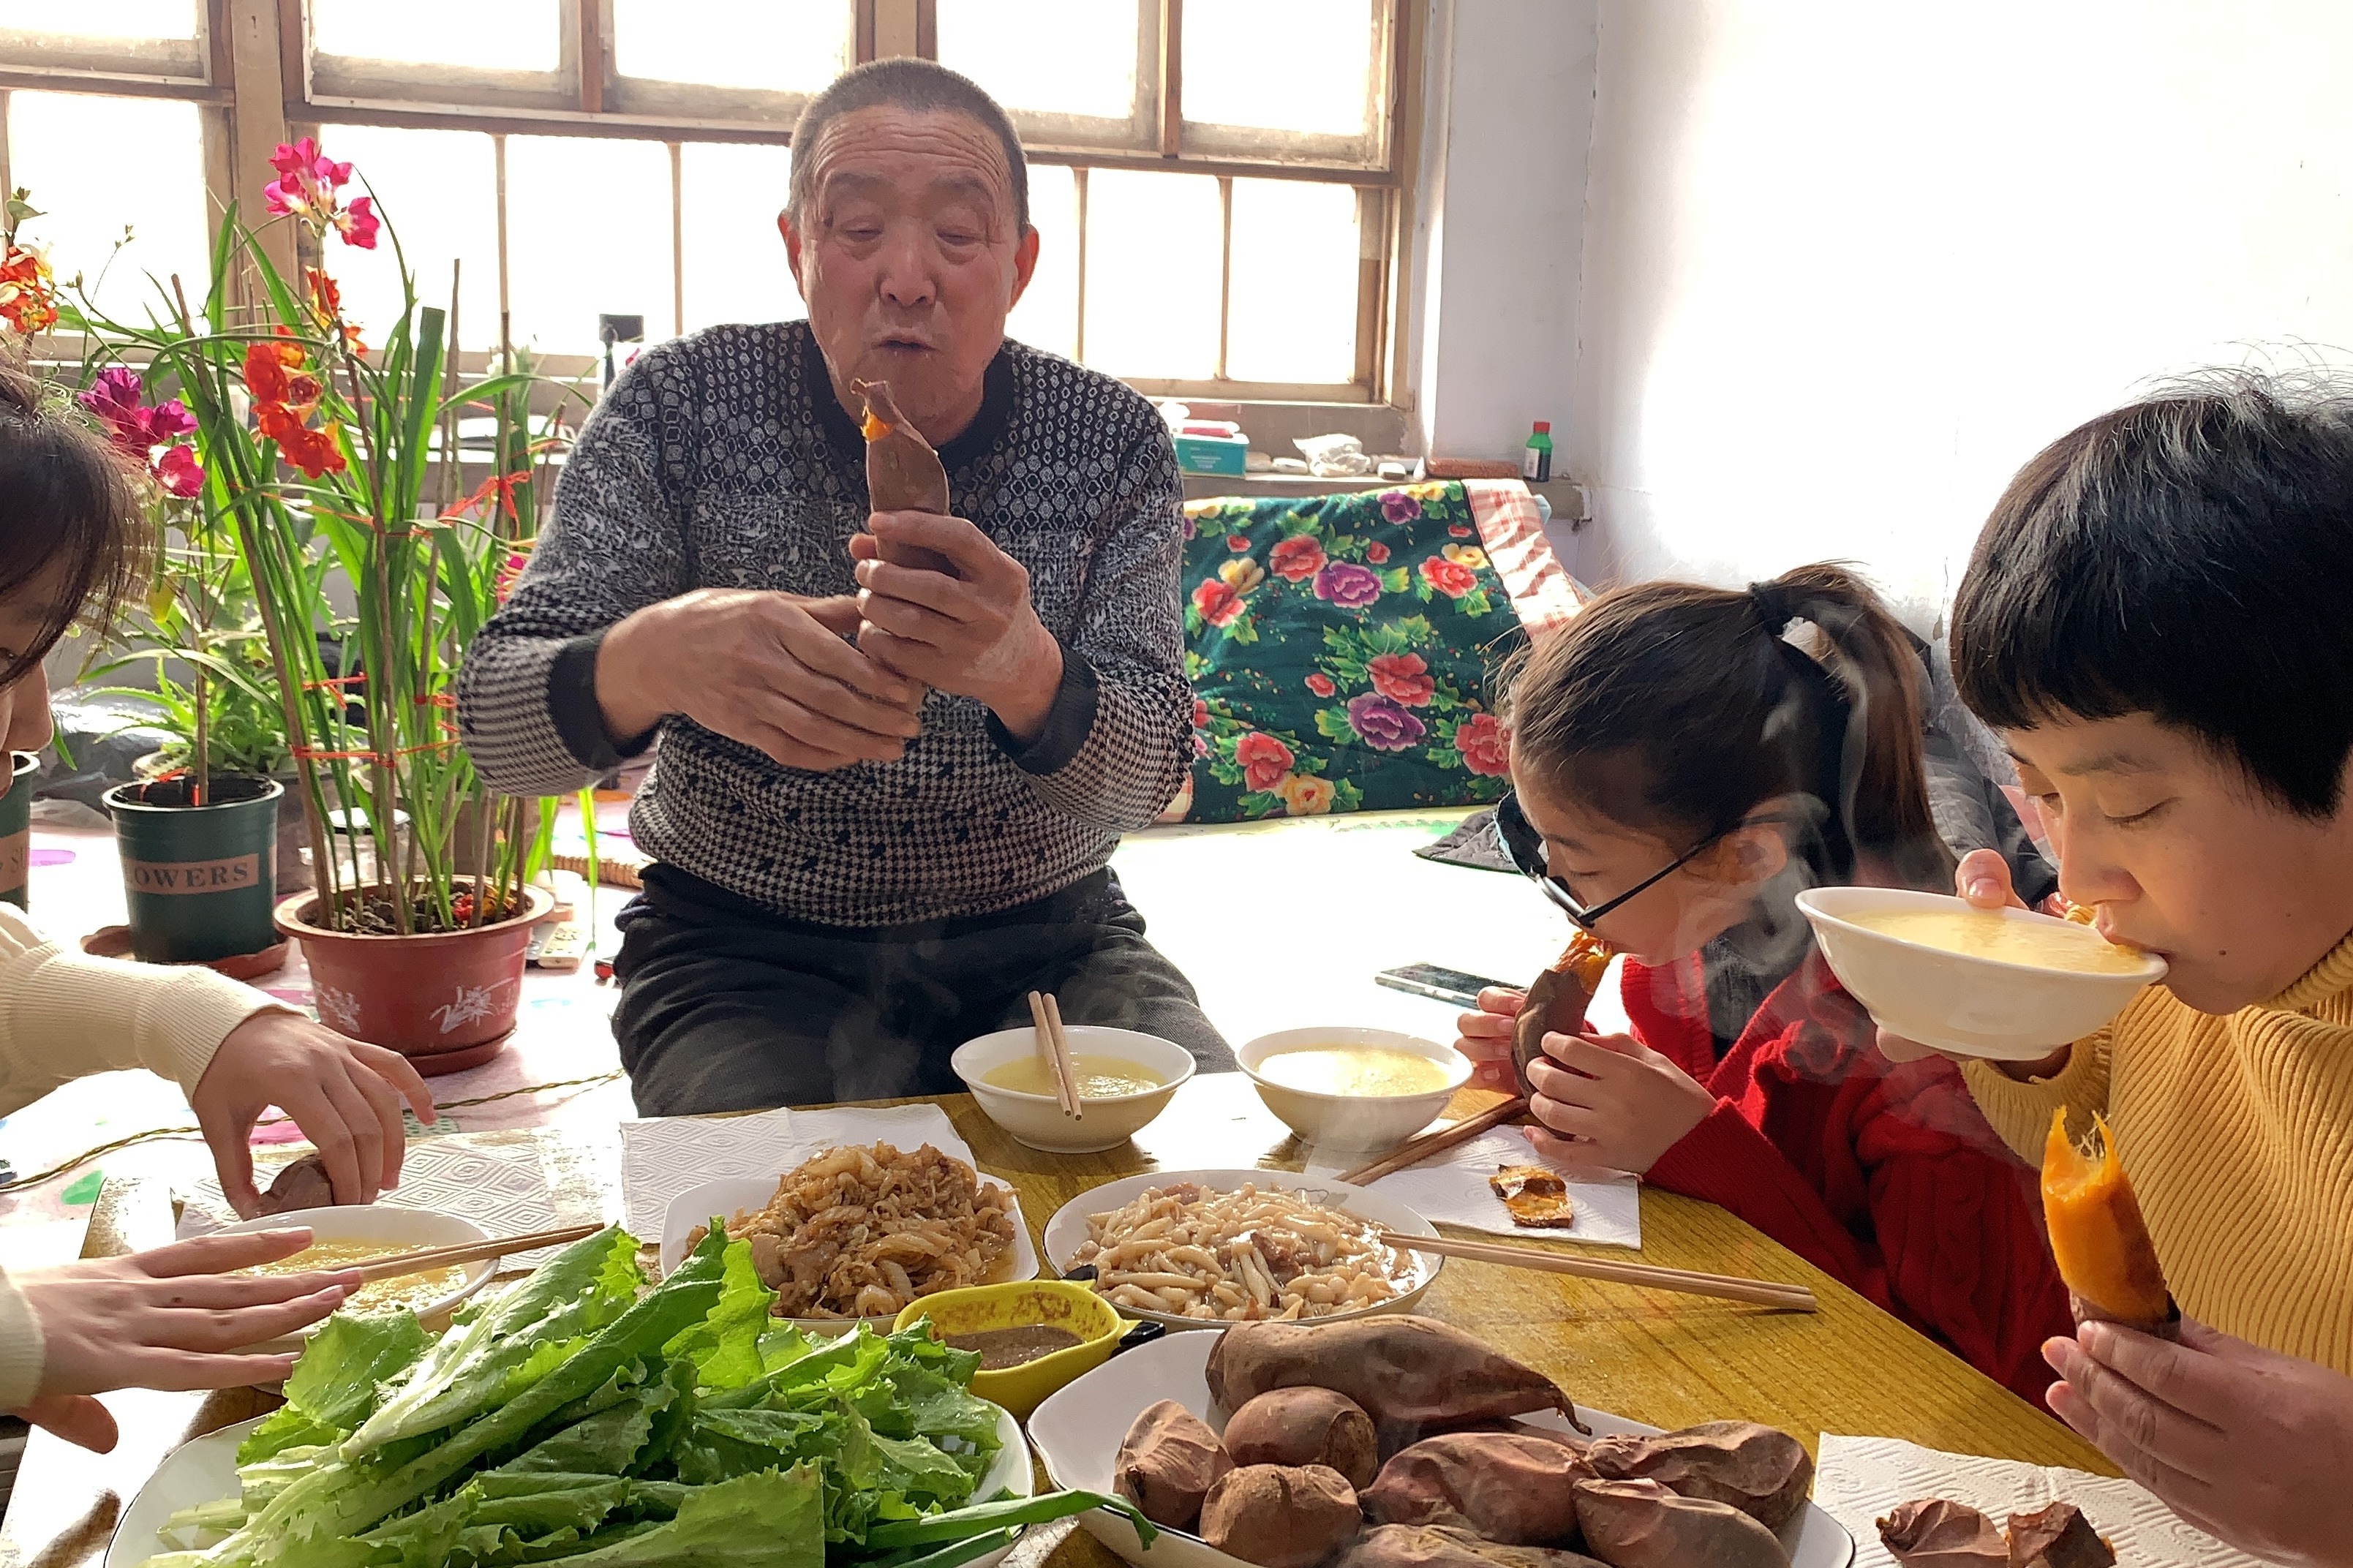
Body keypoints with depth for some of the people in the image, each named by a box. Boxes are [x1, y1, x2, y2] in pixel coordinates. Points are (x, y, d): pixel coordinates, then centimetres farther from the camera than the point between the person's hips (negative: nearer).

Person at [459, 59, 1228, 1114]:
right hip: (748, 948, -2)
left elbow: (1147, 779, -13)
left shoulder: (1113, 442, -5)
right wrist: (652, 661, -38)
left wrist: (1025, 672, -37)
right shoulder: (684, 405, -7)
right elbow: (493, 720, -13)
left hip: (1044, 939, 3)